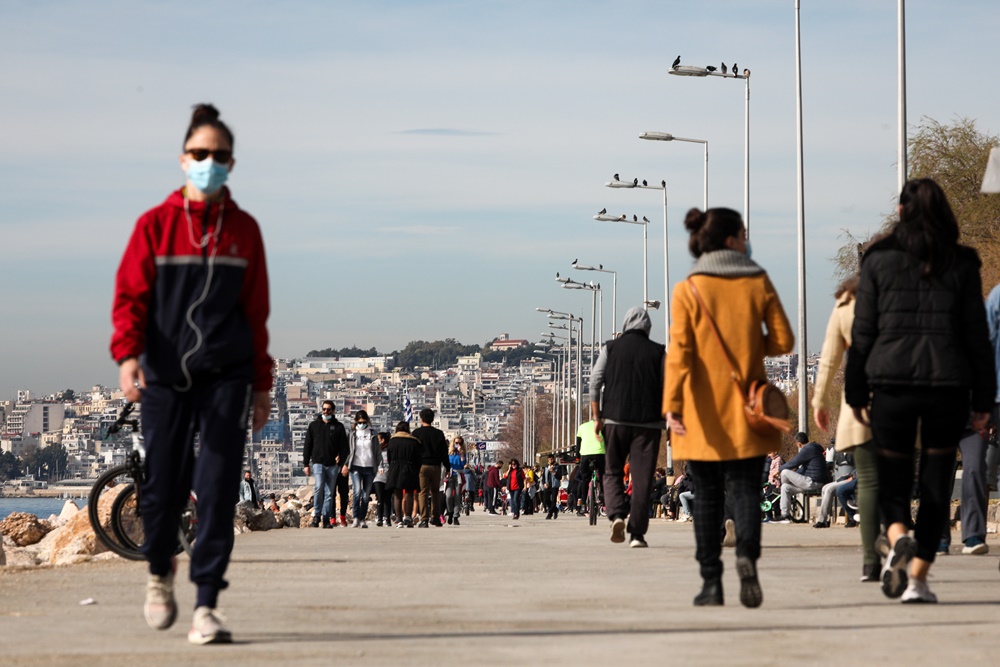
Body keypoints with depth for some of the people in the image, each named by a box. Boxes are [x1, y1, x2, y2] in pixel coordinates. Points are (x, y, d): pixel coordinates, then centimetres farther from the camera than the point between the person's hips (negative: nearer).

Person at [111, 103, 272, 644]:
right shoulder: (155, 224, 4)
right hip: (164, 376, 0)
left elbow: (256, 310, 12)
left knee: (217, 489, -9)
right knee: (162, 486, 3)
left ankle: (206, 607, -8)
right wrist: (127, 354, -17)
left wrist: (262, 382, 12)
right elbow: (129, 295, -1)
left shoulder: (243, 229, 9)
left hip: (225, 376, 1)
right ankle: (159, 571, 34)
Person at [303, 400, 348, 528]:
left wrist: (342, 459, -3)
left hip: (332, 465, 1)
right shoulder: (314, 425, 10)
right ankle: (316, 515, -12)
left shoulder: (338, 427, 9)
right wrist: (306, 464, 5)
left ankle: (326, 518, 9)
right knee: (318, 487, -21)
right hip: (318, 462, -1)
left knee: (329, 492, 3)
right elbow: (307, 446, 11)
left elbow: (344, 446, 9)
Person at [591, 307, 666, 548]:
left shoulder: (610, 348, 6)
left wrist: (596, 416, 4)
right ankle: (637, 533, -3)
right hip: (648, 421, -1)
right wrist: (667, 417, 8)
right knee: (641, 478, 0)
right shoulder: (658, 352, 4)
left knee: (613, 473, 13)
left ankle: (616, 515, -11)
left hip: (614, 419, 1)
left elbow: (595, 382, 1)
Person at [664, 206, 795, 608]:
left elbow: (679, 351, -11)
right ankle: (747, 553, -24)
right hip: (746, 410, 0)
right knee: (745, 488, 3)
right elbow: (783, 341, 1)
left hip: (704, 412, 0)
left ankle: (711, 581, 7)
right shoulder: (759, 284, 1)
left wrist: (672, 404, -17)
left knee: (707, 495, 8)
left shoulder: (687, 291, -3)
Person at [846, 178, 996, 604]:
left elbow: (862, 332, 2)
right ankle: (918, 578, 4)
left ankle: (898, 540, -19)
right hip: (947, 382, 0)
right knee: (936, 481, 7)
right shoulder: (961, 263, 3)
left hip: (891, 382, 0)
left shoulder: (879, 258, 2)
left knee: (893, 477, 11)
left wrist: (857, 393, 8)